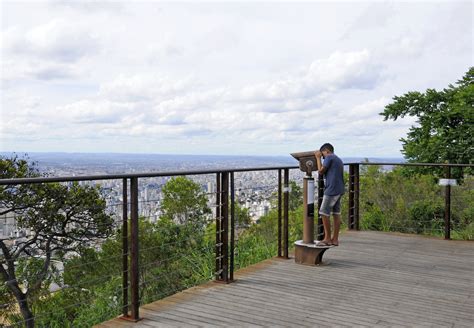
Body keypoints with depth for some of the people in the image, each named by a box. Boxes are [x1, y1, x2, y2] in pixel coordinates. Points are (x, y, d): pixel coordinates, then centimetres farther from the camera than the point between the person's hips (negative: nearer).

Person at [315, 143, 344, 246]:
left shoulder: (329, 157, -7)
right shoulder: (339, 160, 20)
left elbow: (321, 171, -6)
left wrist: (318, 158, 3)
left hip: (331, 190, -9)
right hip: (339, 190, 9)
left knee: (324, 213, -4)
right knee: (336, 213, 8)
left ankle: (327, 238, -1)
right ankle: (335, 239, 10)